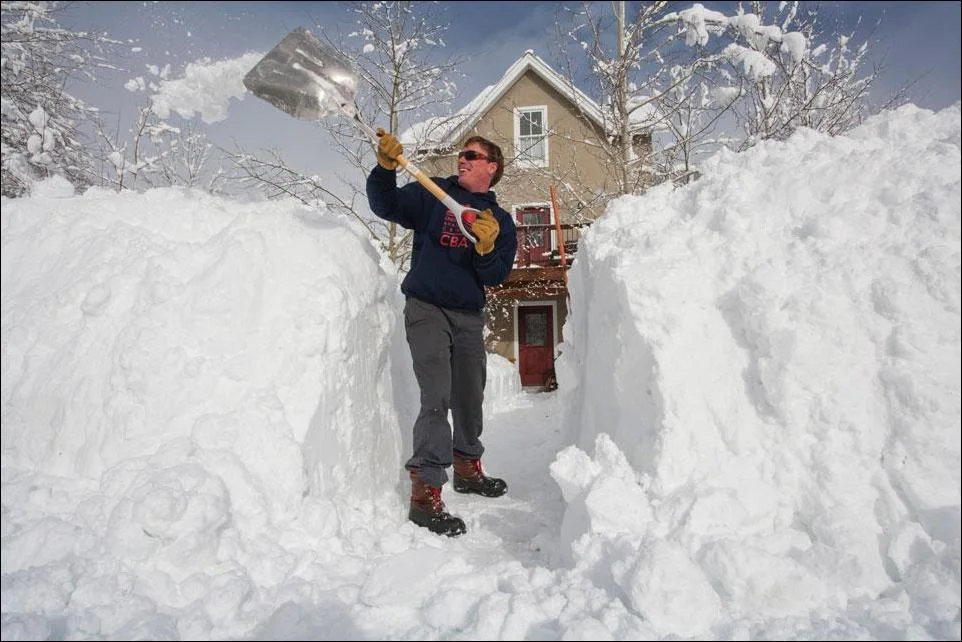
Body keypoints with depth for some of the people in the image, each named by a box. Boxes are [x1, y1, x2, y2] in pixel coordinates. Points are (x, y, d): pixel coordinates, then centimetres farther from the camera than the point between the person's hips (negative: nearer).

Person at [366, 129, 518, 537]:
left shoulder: (501, 220, 10)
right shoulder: (434, 194, 6)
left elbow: (495, 277, 0)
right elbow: (386, 206, -5)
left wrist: (486, 246, -18)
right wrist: (386, 166, -19)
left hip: (469, 316, 4)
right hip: (426, 308, -4)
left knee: (470, 398, 16)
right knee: (437, 399, -16)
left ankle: (467, 469, 37)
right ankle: (425, 493, -11)